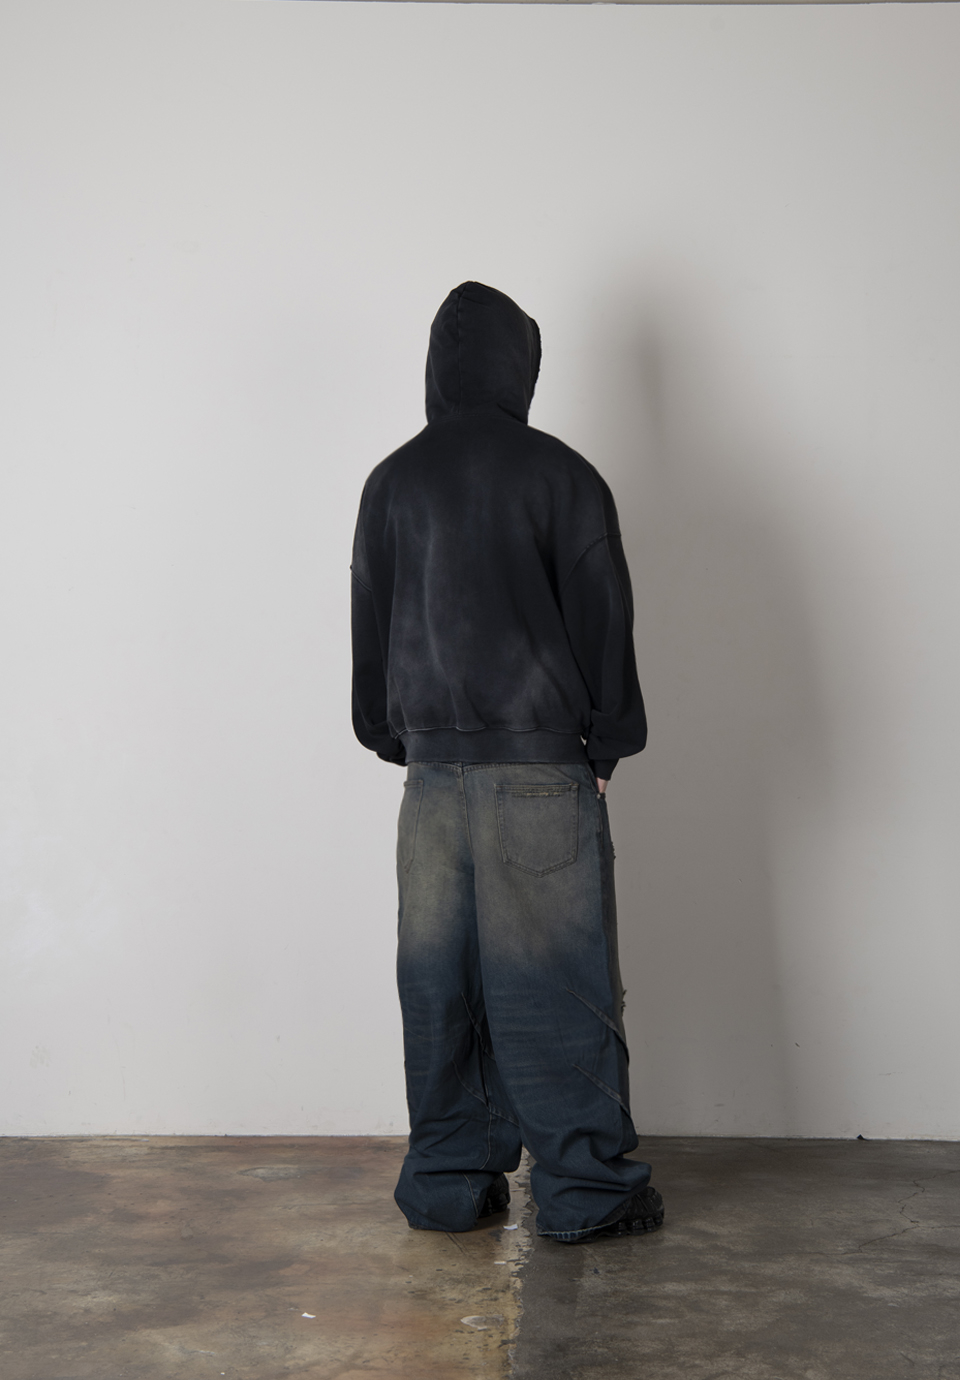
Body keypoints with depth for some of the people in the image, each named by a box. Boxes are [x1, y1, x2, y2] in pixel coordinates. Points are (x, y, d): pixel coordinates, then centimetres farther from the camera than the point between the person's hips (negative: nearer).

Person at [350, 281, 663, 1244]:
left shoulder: (392, 483, 7)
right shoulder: (561, 477, -4)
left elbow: (369, 624, 13)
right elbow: (602, 620, -1)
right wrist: (606, 744, 8)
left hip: (433, 768, 4)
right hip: (540, 767, -3)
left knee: (439, 979, 8)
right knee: (557, 979, 1)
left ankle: (448, 1182, 15)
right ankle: (583, 1189, 7)